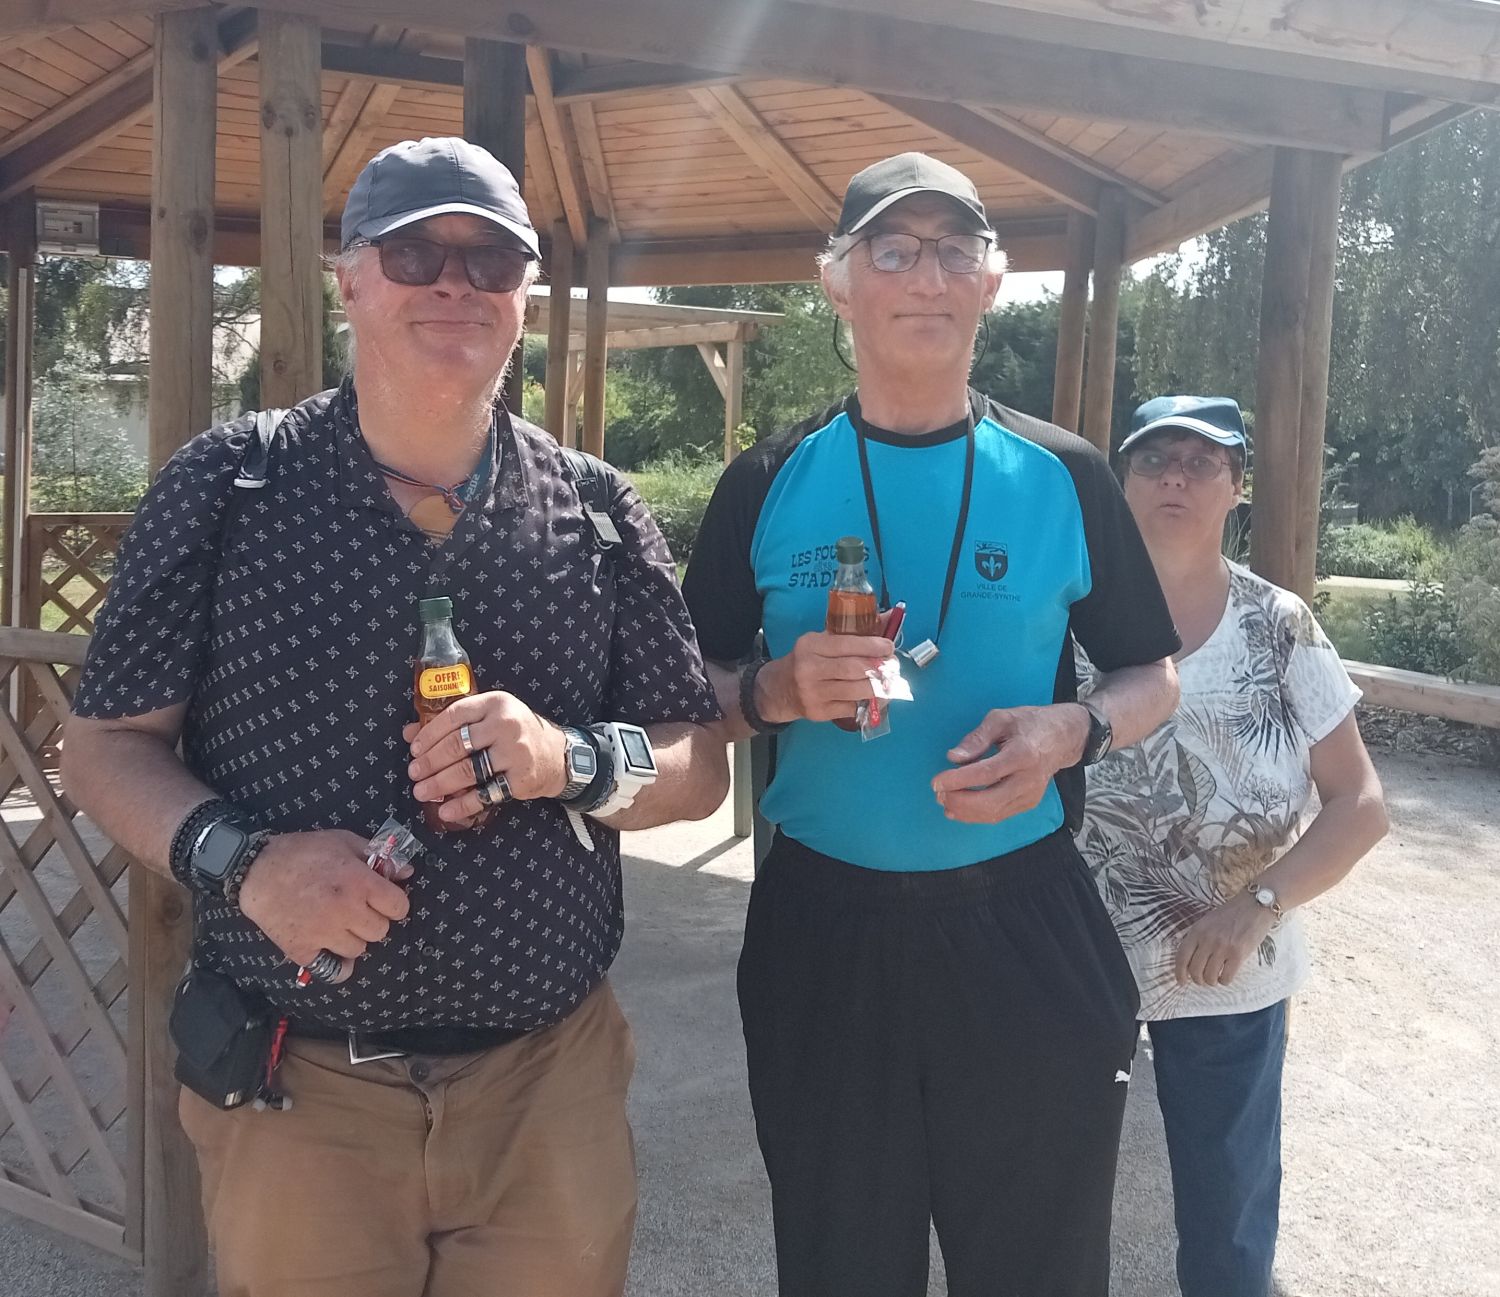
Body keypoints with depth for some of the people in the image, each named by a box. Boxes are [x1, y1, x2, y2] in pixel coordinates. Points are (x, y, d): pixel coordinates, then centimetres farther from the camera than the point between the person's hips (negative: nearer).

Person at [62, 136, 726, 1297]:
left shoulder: (596, 513, 2)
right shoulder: (228, 486, -2)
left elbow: (701, 767, 4)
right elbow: (106, 745, 2)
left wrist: (571, 760, -16)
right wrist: (238, 859, -17)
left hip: (551, 1083, 2)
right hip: (292, 1095, -1)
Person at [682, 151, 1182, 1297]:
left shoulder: (1062, 477, 0)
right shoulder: (769, 483, 0)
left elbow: (1154, 677, 7)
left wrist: (1072, 730, -13)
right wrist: (776, 690, -17)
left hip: (1025, 930, 0)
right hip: (820, 931, 0)